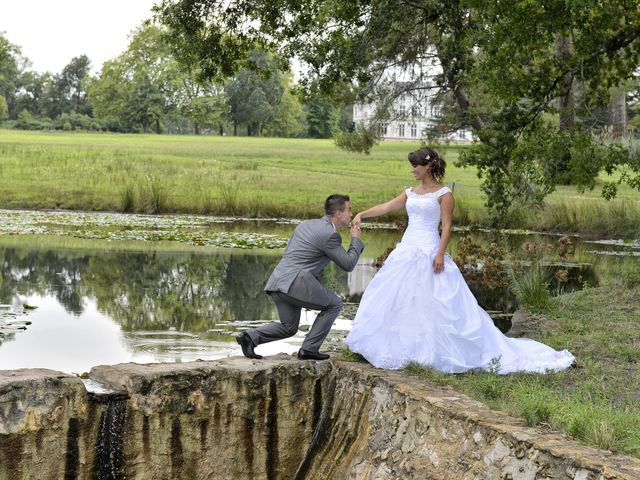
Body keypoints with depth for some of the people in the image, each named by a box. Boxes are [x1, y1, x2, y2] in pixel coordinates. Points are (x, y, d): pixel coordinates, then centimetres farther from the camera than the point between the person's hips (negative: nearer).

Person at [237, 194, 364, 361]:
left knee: (289, 327, 21)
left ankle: (250, 337, 2)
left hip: (277, 282, 8)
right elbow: (348, 264, -1)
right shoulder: (330, 235, -6)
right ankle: (309, 348, 6)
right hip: (296, 282, -8)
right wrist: (356, 239, 14)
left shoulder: (306, 225, 20)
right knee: (334, 304, 10)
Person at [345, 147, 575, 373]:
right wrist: (362, 214, -2)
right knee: (398, 300, 6)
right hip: (407, 251, 7)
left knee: (436, 304, -7)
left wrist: (440, 254, -17)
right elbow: (386, 207, 10)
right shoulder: (411, 193, 14)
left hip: (429, 253, -7)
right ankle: (402, 350, 14)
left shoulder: (443, 194, -5)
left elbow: (447, 226, -9)